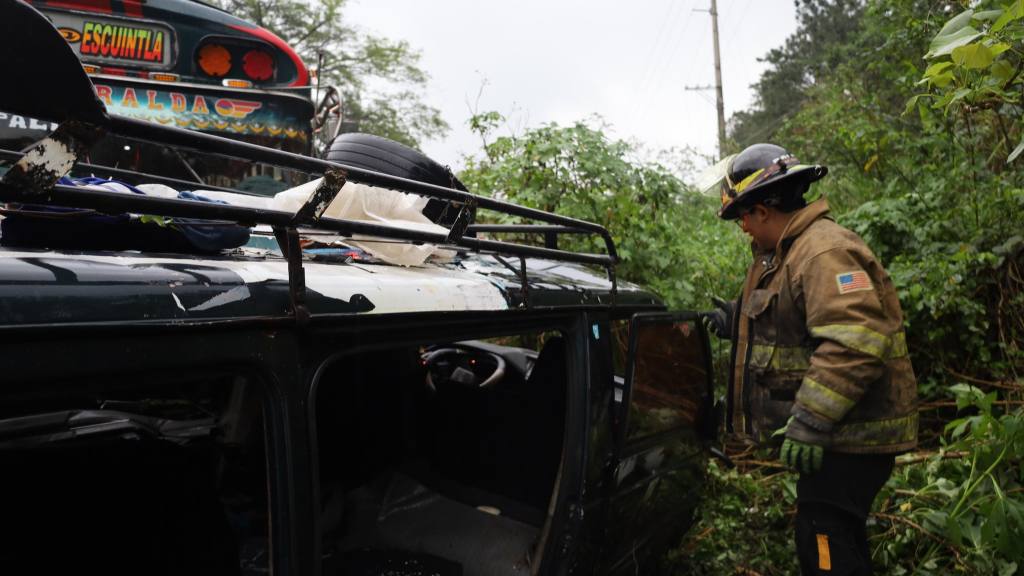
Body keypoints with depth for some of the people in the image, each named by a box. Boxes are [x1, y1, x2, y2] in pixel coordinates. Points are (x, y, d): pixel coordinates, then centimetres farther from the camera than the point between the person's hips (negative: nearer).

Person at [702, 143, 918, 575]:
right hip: (834, 429, 11)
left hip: (852, 433, -11)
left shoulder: (825, 252, -22)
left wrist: (810, 422, -33)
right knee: (837, 536, 21)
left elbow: (852, 344, -32)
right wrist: (737, 321, 23)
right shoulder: (791, 251, 14)